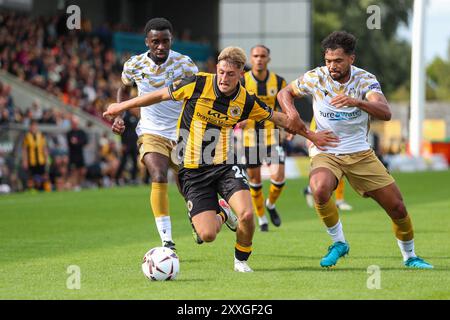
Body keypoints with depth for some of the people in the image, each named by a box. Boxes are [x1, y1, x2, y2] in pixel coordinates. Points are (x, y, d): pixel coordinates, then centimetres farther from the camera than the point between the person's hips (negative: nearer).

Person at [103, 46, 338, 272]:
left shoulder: (246, 101, -4)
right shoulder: (198, 84, -11)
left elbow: (277, 118, 13)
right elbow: (161, 95, 3)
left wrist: (309, 135, 19)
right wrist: (123, 106, 12)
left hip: (226, 165, 1)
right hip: (193, 171, -1)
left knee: (247, 215, -24)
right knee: (207, 235, -12)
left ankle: (241, 260, 7)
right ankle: (221, 215, 28)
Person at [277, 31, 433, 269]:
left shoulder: (365, 80, -11)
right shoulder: (316, 77, -9)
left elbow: (385, 113, -28)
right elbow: (285, 93, 8)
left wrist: (357, 102, -45)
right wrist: (291, 111, -14)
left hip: (360, 153, 1)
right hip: (325, 153, -1)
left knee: (397, 207, 0)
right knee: (320, 190, -35)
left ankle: (409, 257, 26)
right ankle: (339, 243, -10)